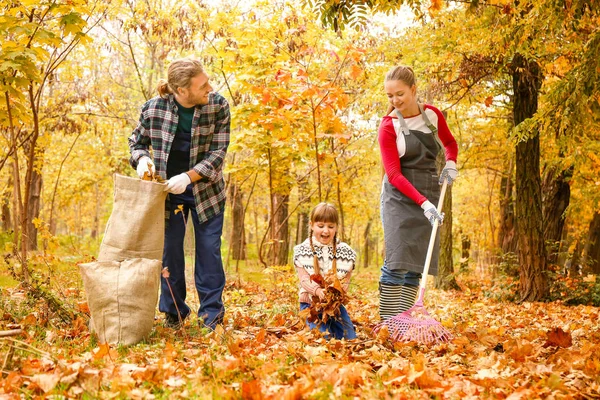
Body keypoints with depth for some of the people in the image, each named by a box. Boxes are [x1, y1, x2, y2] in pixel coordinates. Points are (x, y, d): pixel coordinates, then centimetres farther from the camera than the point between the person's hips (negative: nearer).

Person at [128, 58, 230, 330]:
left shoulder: (218, 106, -15)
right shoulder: (153, 108, -15)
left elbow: (218, 152, -14)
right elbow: (137, 141, 4)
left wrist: (189, 177, -25)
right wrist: (142, 159, -18)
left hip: (206, 189, 0)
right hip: (168, 192, 1)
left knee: (209, 249, 3)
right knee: (169, 250, 7)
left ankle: (211, 312, 16)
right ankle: (173, 312, 21)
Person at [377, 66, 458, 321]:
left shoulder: (432, 114, 3)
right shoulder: (388, 126, -10)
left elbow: (450, 143, 22)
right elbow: (393, 174, -15)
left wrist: (450, 164, 0)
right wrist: (424, 203, -25)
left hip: (429, 195, 5)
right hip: (400, 197, -4)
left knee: (417, 264, 1)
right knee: (397, 261, -14)